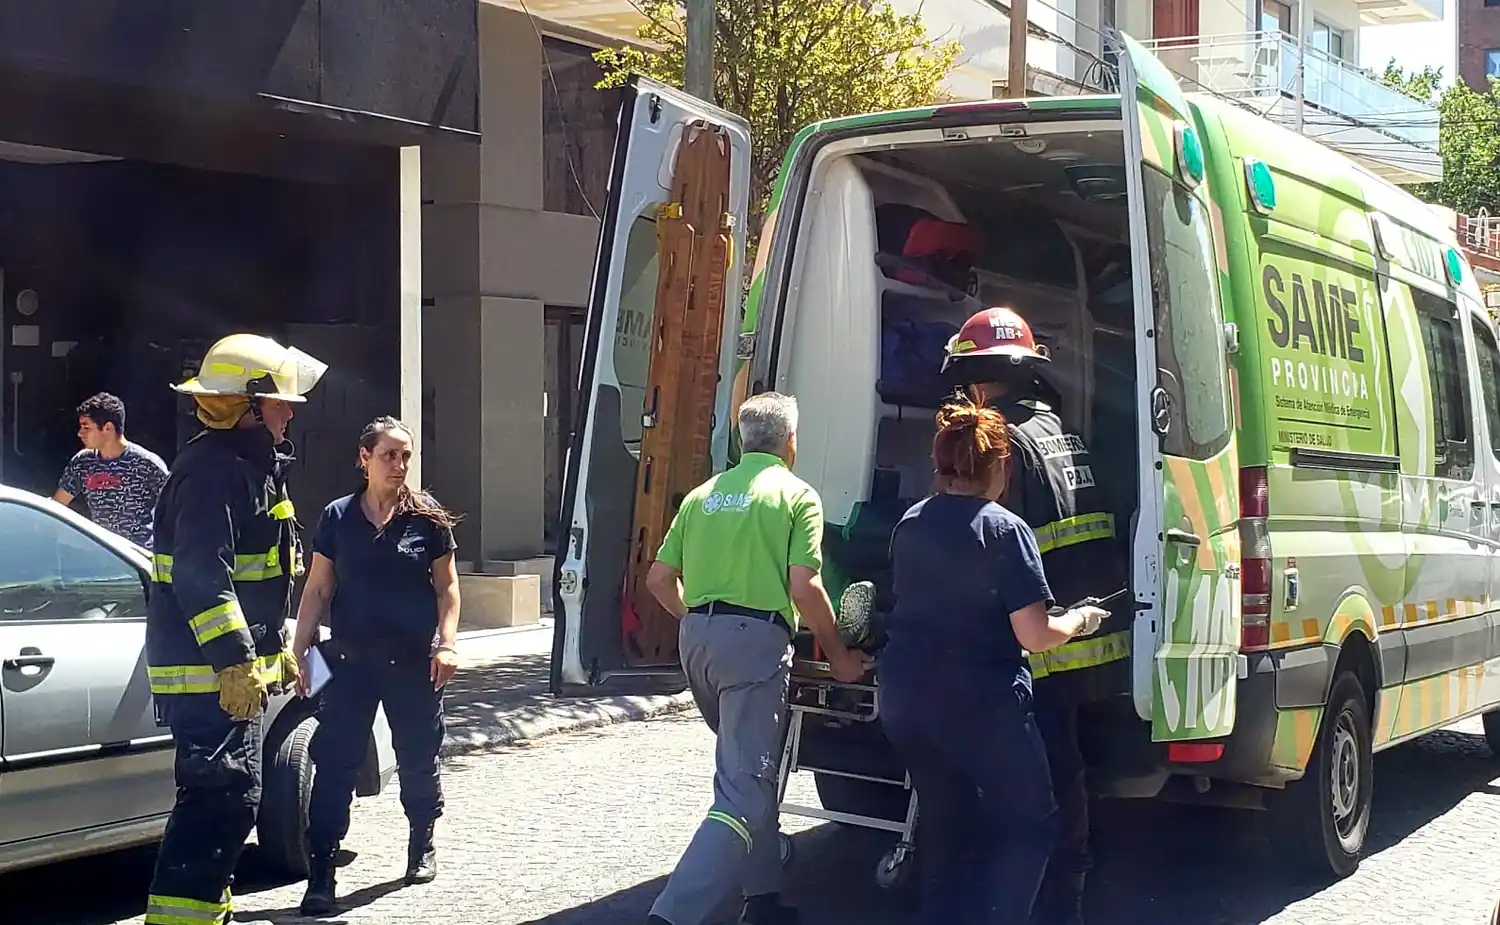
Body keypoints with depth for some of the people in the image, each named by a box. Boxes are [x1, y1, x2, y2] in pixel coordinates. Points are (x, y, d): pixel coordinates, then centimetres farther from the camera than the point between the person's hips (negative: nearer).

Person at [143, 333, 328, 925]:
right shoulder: (211, 468, -16)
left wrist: (270, 654, 28)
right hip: (210, 671, -11)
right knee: (225, 796, -16)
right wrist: (234, 660, -30)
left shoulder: (252, 466, 18)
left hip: (236, 667, 11)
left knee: (221, 797, 17)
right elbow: (201, 575, -26)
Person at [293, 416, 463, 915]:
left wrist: (447, 643, -8)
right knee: (333, 763, -4)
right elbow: (317, 592, 5)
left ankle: (422, 845, 33)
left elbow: (446, 588, 4)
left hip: (413, 662, 0)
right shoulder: (337, 518, 3)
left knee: (418, 759, 10)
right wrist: (300, 652, 0)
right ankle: (321, 872, -2)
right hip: (350, 660, 0)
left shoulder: (428, 519, 0)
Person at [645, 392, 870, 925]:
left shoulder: (704, 495, 16)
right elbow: (805, 588, -10)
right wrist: (838, 656, 2)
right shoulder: (796, 496, -1)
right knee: (744, 792, -9)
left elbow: (659, 578, 14)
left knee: (748, 769, 23)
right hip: (755, 639, -7)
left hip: (697, 637, 7)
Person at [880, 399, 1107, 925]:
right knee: (1031, 826, 6)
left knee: (945, 826, 19)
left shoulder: (910, 523, 7)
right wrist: (1080, 620, 2)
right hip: (980, 703, -7)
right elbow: (1035, 636, -16)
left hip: (904, 697, 7)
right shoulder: (1003, 530, -13)